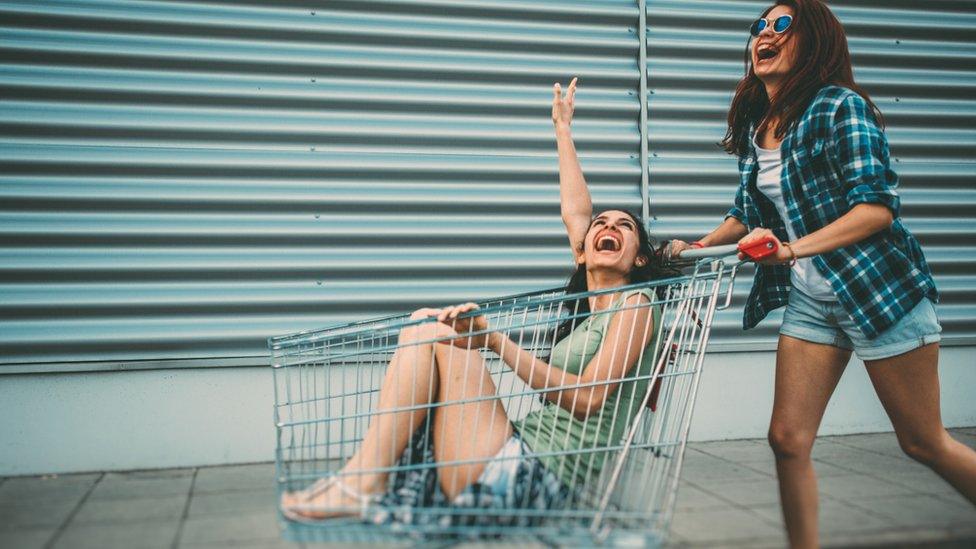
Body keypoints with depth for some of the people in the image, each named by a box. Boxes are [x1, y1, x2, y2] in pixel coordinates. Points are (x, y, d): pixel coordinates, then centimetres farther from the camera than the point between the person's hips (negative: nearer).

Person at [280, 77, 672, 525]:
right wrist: (562, 129, 38)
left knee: (438, 334, -14)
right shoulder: (592, 305, 20)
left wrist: (495, 341, -19)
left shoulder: (635, 305, -2)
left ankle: (362, 483, -13)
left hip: (536, 479, -8)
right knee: (425, 321, 7)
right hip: (525, 454, 8)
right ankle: (375, 472, -4)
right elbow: (575, 212, 29)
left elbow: (588, 396, -14)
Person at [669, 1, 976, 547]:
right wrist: (697, 246, 4)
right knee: (788, 439, 1)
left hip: (877, 287, -6)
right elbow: (749, 214, 19)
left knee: (924, 442, 5)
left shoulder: (841, 107, -12)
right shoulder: (755, 127, 8)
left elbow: (878, 206, -20)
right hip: (808, 298, 6)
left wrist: (794, 249, -29)